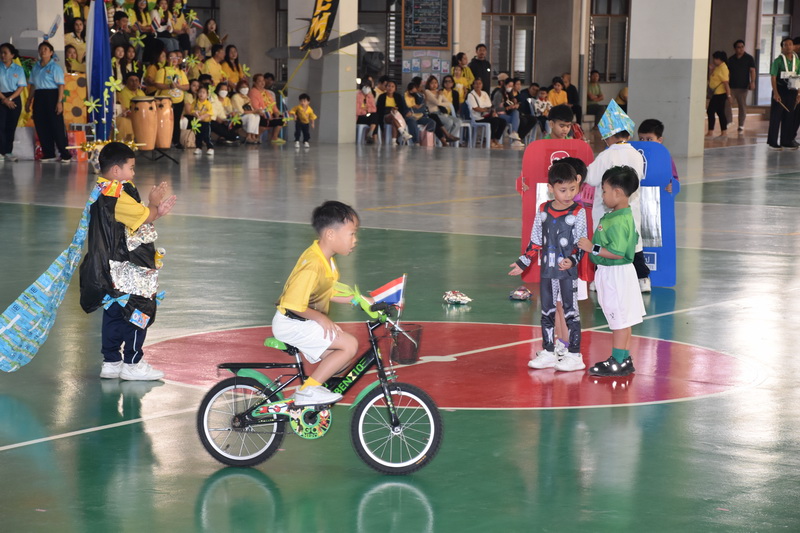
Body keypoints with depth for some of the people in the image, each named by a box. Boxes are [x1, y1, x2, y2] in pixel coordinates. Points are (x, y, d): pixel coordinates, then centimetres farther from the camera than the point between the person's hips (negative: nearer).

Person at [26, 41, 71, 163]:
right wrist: (29, 100, 14)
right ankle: (49, 154, 13)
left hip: (52, 96, -6)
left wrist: (59, 102, -17)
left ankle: (65, 154, -3)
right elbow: (32, 85, 18)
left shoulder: (55, 67, -4)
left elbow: (61, 85, -9)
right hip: (39, 97, 6)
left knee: (57, 126, -7)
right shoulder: (35, 67, 14)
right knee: (41, 126, 5)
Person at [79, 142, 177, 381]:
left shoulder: (103, 192, 11)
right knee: (139, 314, 1)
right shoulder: (117, 195, -22)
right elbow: (145, 217, -18)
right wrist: (154, 203, 1)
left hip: (112, 273, 10)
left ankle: (111, 362, 21)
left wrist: (157, 211, 8)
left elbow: (137, 221, 15)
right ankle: (132, 363, 7)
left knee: (114, 315, 15)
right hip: (129, 276, -10)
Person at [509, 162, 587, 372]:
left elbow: (581, 243, -8)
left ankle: (574, 355, 8)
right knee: (547, 313, 11)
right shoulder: (543, 211, 4)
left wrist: (572, 259, -25)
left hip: (568, 272, -5)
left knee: (570, 312, 1)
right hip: (547, 272, 5)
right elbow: (536, 242, 12)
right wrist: (523, 263, 12)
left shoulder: (578, 213, -8)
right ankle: (548, 353, 21)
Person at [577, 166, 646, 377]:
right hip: (611, 274, 11)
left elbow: (617, 252, -29)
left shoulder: (618, 221, -24)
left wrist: (592, 248, -23)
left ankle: (617, 362, 7)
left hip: (616, 274, -11)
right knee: (621, 320, 17)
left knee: (619, 320, 0)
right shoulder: (624, 215, 8)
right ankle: (625, 360, 25)